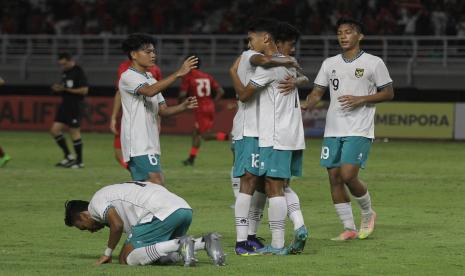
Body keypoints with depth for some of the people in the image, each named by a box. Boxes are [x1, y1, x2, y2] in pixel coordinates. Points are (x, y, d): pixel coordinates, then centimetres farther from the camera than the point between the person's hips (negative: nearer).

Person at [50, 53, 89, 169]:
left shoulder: (78, 72, -11)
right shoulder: (65, 72, 14)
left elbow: (84, 90, -16)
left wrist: (66, 89, -18)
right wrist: (58, 88, 1)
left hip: (75, 106, -9)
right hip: (65, 105, 9)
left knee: (74, 132, -4)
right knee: (55, 130, 1)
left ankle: (79, 161, 7)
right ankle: (68, 156, 9)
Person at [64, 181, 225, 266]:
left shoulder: (96, 201, 9)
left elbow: (117, 225, -8)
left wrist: (108, 253, 5)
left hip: (163, 212, -9)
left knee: (127, 259, -7)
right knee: (165, 258, 23)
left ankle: (179, 245, -20)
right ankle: (206, 242, 3)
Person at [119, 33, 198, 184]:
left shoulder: (150, 79, 19)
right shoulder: (128, 77, -9)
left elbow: (163, 110, 17)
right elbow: (150, 91, -27)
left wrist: (183, 106, -3)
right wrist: (178, 74, -32)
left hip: (150, 143, 9)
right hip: (137, 142, -9)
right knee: (156, 183, -19)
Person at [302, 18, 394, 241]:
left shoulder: (374, 63, 0)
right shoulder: (330, 63, 13)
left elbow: (388, 93, 2)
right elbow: (317, 92, 12)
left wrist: (361, 99, -11)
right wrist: (307, 105, -10)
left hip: (359, 131, -5)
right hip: (333, 130, 5)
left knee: (348, 176, -17)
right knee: (334, 178, 1)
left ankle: (368, 214, 10)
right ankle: (349, 228, 11)